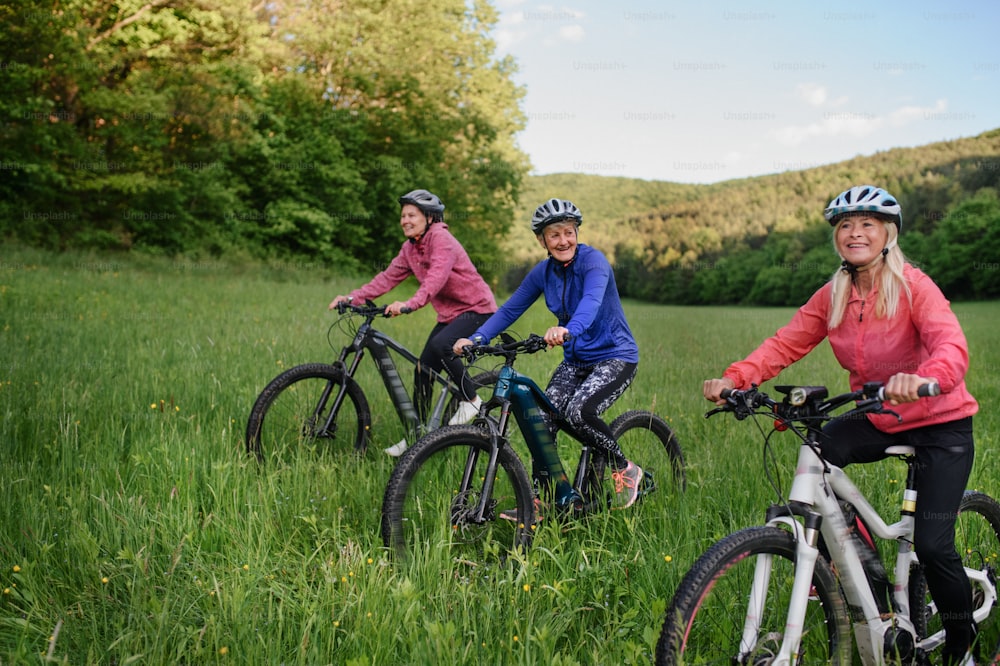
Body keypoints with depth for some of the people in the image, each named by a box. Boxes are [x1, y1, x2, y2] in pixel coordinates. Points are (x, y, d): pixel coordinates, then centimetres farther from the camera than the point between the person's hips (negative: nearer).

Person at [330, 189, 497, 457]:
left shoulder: (441, 238, -18)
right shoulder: (410, 248, 7)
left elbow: (437, 276, -33)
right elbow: (388, 277, 3)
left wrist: (409, 304, -48)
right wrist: (352, 297, -9)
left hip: (477, 308, -8)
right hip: (449, 313, 9)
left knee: (440, 345, -33)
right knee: (423, 368, 3)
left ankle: (471, 400, -12)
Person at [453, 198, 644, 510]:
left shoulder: (593, 260, -17)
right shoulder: (543, 272, 1)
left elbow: (592, 300, -37)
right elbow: (509, 309, 0)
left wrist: (569, 330, -58)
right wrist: (476, 339, -16)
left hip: (615, 355, -6)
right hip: (576, 361, 6)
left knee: (579, 412, -29)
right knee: (541, 422, -10)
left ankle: (626, 471, -5)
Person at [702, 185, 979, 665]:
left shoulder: (914, 286, -18)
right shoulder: (832, 297, -2)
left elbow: (952, 345, -34)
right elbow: (785, 343, -10)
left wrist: (925, 378, -57)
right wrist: (733, 378, -27)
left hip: (941, 423, -5)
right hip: (877, 421, 5)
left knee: (932, 544, -13)